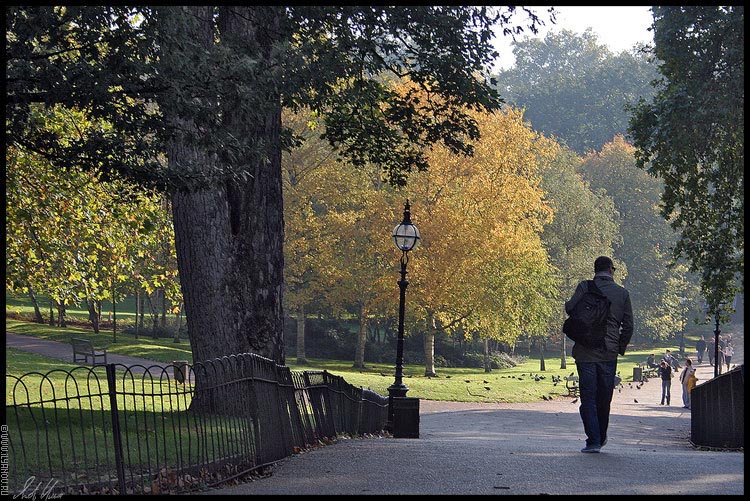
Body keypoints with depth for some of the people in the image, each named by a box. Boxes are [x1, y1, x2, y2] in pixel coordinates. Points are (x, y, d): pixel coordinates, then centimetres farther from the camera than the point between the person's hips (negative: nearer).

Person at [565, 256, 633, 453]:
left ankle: (593, 441, -6)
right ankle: (601, 438, 25)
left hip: (586, 351, -2)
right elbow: (628, 326, 6)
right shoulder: (622, 293, 6)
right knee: (604, 397, 14)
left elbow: (571, 309, -11)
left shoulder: (585, 287, -2)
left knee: (588, 398, 0)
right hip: (609, 353, 2)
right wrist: (620, 348, 17)